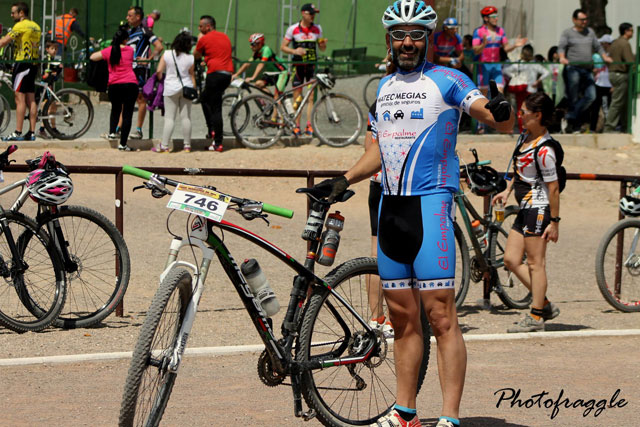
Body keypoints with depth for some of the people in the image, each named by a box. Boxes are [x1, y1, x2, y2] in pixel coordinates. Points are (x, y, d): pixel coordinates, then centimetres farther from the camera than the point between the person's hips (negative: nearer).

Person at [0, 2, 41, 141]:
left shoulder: (20, 26, -10)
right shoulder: (36, 26, 16)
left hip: (22, 62, -9)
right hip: (34, 64, 9)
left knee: (20, 98, -10)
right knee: (31, 100, 8)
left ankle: (17, 133, -13)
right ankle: (31, 133, 7)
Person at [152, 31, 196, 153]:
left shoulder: (167, 54, -6)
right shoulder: (190, 58, -3)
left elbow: (159, 71, -6)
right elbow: (192, 75, 3)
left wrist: (161, 79, 13)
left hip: (171, 88, -1)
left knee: (169, 117, 0)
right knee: (186, 117, 6)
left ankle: (164, 146, -4)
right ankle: (187, 145, 10)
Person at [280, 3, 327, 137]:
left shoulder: (317, 29, 5)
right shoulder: (293, 29, -2)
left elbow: (322, 49, 12)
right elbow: (283, 47, 0)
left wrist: (323, 44, -12)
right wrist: (294, 51, -18)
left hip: (312, 65, 1)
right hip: (298, 65, -1)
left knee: (311, 96, -6)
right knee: (297, 97, 0)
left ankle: (309, 126, -3)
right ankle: (297, 126, 6)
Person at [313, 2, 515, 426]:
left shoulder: (446, 80, -3)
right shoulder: (382, 88, 16)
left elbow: (502, 122, -14)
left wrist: (501, 112, -36)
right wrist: (344, 180, 12)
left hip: (431, 202, -6)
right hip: (390, 206, 6)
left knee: (441, 315, -10)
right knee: (403, 317, 11)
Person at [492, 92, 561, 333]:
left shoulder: (544, 150, -20)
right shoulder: (525, 137, 8)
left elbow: (553, 187, -18)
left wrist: (554, 222, -17)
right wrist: (508, 190, 20)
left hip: (538, 208, -10)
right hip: (525, 208, 10)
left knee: (535, 263, -3)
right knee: (511, 260, 9)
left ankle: (536, 317, 5)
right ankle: (545, 305, 18)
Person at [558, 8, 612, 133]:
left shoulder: (590, 32, 20)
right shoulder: (567, 33, 6)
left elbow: (597, 47, 23)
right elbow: (561, 47, -6)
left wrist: (605, 57, 7)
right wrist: (562, 57, -26)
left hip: (587, 70, 5)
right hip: (572, 69, -5)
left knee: (591, 96, -9)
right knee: (573, 98, -3)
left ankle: (570, 117, -3)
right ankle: (574, 126, 4)